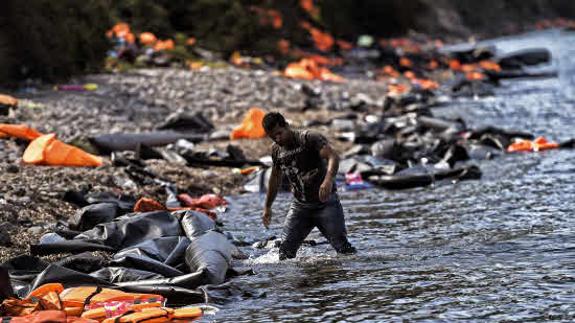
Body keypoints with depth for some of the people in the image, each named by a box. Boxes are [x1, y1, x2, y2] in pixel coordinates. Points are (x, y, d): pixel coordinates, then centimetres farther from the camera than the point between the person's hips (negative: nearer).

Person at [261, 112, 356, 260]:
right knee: (285, 250, -7)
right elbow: (275, 178, 21)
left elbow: (333, 157, -29)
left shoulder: (310, 138, -14)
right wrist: (267, 207, 25)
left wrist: (328, 180, -48)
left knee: (342, 246, -6)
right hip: (300, 206, 5)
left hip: (325, 202, -5)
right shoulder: (276, 150, 5)